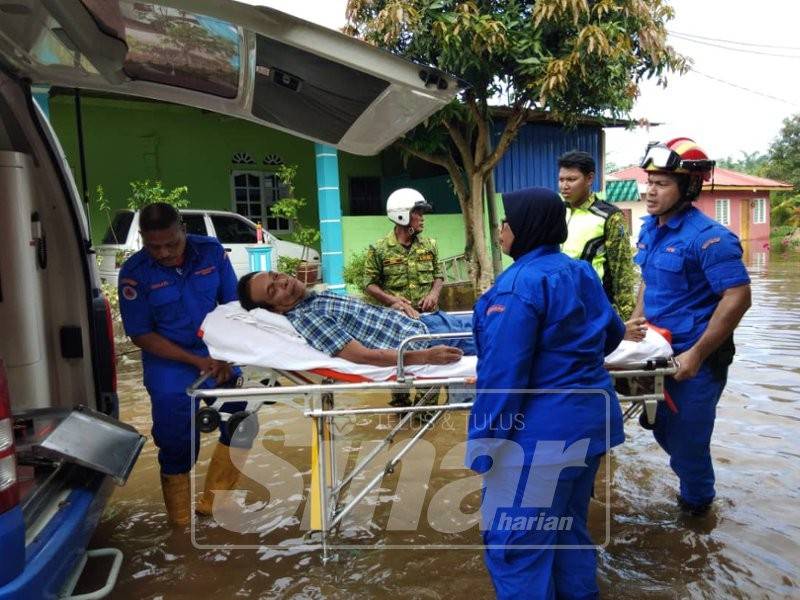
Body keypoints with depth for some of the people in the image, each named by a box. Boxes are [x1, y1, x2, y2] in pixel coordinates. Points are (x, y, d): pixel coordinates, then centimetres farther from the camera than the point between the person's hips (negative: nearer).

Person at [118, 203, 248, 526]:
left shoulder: (211, 251, -7)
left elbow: (233, 307, -2)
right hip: (170, 362, -2)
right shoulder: (134, 272, -11)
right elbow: (141, 335, -9)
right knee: (177, 446, -2)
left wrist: (227, 358, -12)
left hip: (217, 355, 3)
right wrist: (197, 361, -17)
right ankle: (181, 524, 22)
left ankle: (212, 503, 18)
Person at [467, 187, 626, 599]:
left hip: (542, 430, -9)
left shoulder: (521, 282, -18)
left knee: (514, 542, 5)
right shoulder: (581, 272, 9)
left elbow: (504, 370, -21)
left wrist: (486, 437, -16)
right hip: (591, 417, 10)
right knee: (568, 525, 24)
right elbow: (613, 332, 23)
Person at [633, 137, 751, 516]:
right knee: (661, 427, 22)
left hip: (695, 359, -7)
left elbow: (738, 298, -23)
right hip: (660, 352, 8)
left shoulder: (708, 237, -20)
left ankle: (697, 502, 36)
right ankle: (693, 481, 50)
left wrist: (696, 356, -23)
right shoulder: (649, 228, 4)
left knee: (686, 438, 8)